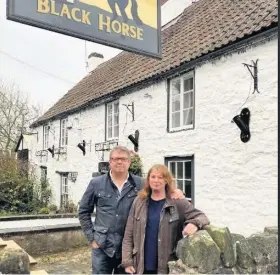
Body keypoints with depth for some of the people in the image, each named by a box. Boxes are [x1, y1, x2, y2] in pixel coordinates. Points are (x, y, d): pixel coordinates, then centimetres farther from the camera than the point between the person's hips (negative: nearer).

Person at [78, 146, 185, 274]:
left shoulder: (139, 184, 0)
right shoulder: (96, 183, 1)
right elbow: (84, 211, 7)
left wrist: (174, 191, -18)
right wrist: (91, 237, 1)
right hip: (102, 247, 0)